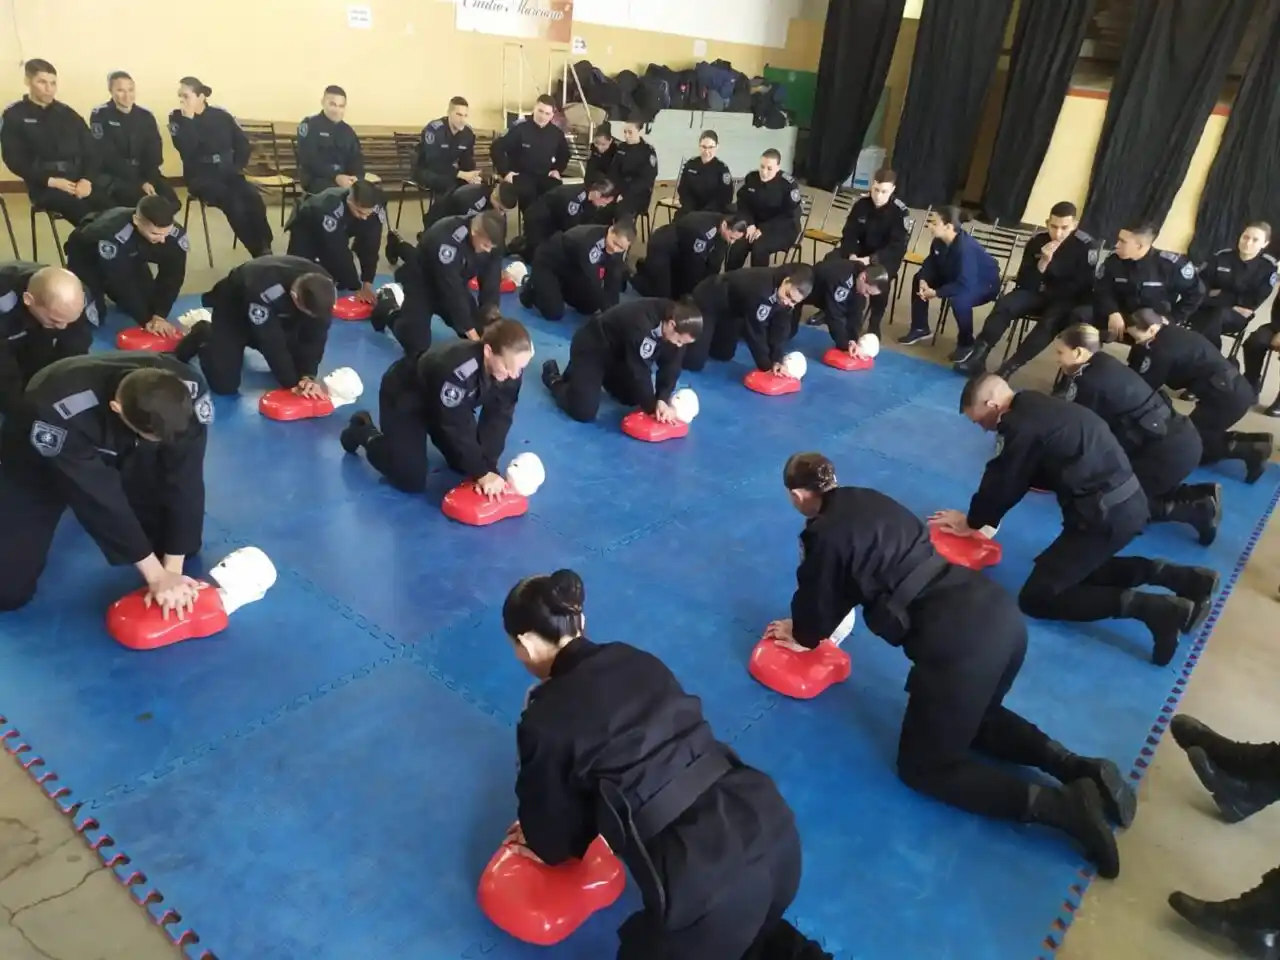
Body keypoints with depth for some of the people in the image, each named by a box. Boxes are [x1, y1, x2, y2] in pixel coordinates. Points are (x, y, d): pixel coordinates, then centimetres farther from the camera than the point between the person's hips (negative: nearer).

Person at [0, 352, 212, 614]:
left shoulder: (190, 391, -33)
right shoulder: (60, 413, -43)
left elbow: (184, 482, -27)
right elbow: (99, 499, -36)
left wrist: (173, 569, -26)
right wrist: (156, 575, -31)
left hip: (124, 455, 3)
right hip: (37, 466, -3)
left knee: (184, 545, -2)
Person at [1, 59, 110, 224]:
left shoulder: (68, 114, 18)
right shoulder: (13, 116, 7)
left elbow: (91, 150, 12)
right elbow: (14, 159, 0)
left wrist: (87, 179, -9)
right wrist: (50, 181, -15)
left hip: (79, 181, 4)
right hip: (43, 185, -3)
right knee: (87, 216, -35)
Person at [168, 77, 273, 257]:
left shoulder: (221, 115, 5)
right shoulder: (177, 118, 0)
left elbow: (242, 143, 12)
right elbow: (186, 150, -16)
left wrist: (238, 166, -1)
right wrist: (188, 119, -17)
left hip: (227, 173, 3)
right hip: (200, 177, -2)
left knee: (253, 198, -30)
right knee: (234, 203, -32)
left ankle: (265, 249, -22)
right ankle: (259, 252, -24)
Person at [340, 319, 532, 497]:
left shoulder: (511, 365, -24)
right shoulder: (455, 369, -43)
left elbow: (498, 417, -19)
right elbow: (456, 426, -35)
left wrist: (487, 467, -26)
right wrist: (481, 472, -30)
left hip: (449, 403, 7)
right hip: (404, 398, -6)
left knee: (467, 465, 5)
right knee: (412, 481, -12)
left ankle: (429, 431, 30)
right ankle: (365, 434, 13)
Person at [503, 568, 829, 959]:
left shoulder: (546, 719, -5)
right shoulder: (637, 660, 12)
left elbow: (550, 840, 11)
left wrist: (542, 841, 35)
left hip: (707, 884, -7)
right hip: (773, 826, 8)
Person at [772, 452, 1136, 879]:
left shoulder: (824, 535, -7)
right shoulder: (867, 500, 17)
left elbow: (818, 601, 9)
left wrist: (800, 634, 31)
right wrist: (810, 624, 40)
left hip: (958, 641, -9)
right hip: (1000, 611, 9)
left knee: (924, 766, 12)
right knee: (972, 719, 34)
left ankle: (1063, 805, -3)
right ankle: (1079, 768, 14)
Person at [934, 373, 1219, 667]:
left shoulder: (1020, 425, -16)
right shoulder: (1035, 407, 12)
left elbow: (1001, 483, -5)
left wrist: (972, 521, 12)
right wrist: (981, 516, 20)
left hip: (1106, 515, -10)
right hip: (1127, 501, 10)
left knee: (1035, 597, -4)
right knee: (1077, 566, 30)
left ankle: (1150, 608, -13)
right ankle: (1181, 577, 16)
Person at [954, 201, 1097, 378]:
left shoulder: (1087, 246, -13)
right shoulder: (1037, 241, -4)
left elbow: (1083, 288, -10)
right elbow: (1024, 282, -5)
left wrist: (1047, 290, -9)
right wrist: (1043, 263, -22)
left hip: (1066, 300, -3)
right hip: (1036, 293, 3)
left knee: (1051, 321, -37)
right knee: (1004, 304, -27)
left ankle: (1009, 367, -38)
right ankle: (978, 356, -30)